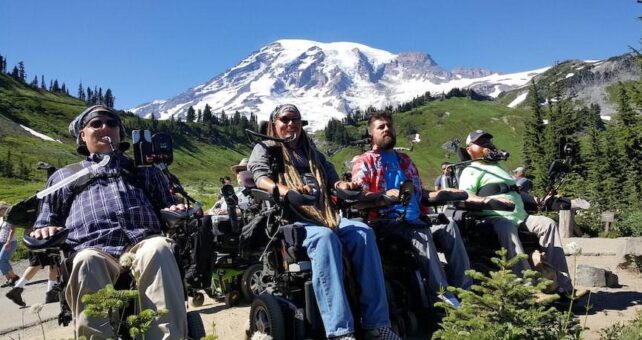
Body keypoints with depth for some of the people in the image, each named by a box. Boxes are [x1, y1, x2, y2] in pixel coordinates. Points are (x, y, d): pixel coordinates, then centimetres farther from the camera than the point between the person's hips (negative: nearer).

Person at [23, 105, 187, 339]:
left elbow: (166, 204, 31)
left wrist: (175, 209, 6)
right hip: (93, 249, 0)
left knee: (158, 249, -38)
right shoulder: (64, 176, 34)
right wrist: (44, 228, 8)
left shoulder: (144, 169, 33)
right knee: (87, 262, -38)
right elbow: (47, 216, 33)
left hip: (143, 243, 0)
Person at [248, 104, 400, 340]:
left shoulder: (311, 151, 30)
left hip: (324, 215, 5)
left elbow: (332, 178, 22)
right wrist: (286, 190, -29)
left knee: (363, 233, -25)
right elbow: (260, 177, -7)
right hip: (290, 218, -5)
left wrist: (342, 185, -5)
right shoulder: (264, 149, 14)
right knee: (325, 237, -38)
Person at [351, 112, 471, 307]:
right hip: (387, 221, -6)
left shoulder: (404, 160, 30)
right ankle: (443, 296, -37)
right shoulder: (365, 162, 10)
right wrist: (384, 195, -23)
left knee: (450, 229, -24)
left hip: (416, 220, 6)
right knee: (422, 235, -35)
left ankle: (465, 289, -27)